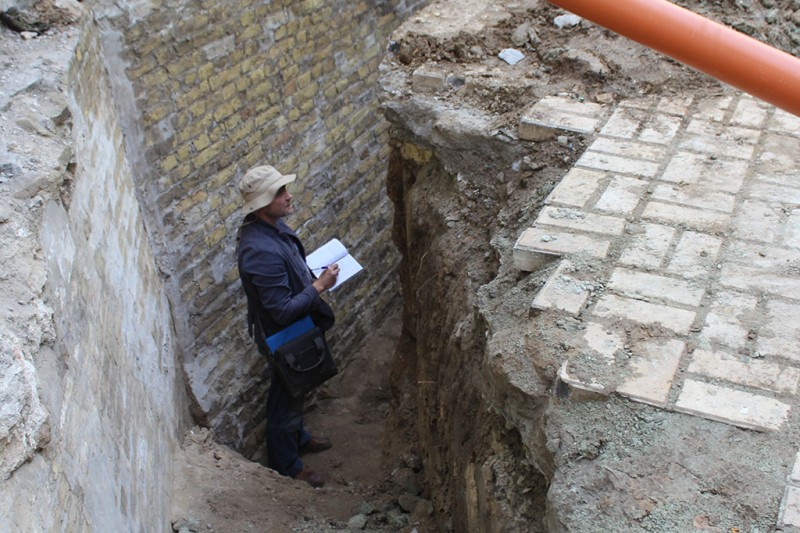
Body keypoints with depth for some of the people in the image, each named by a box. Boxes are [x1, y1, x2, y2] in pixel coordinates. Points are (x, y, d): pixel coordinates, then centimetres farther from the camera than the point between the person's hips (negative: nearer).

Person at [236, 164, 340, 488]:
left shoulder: (271, 225, -6)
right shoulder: (261, 252, -37)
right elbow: (282, 311, -34)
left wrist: (311, 271, 1)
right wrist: (319, 286, -27)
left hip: (296, 328, 9)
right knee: (285, 399, 14)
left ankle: (298, 438, 54)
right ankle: (286, 464, 36)